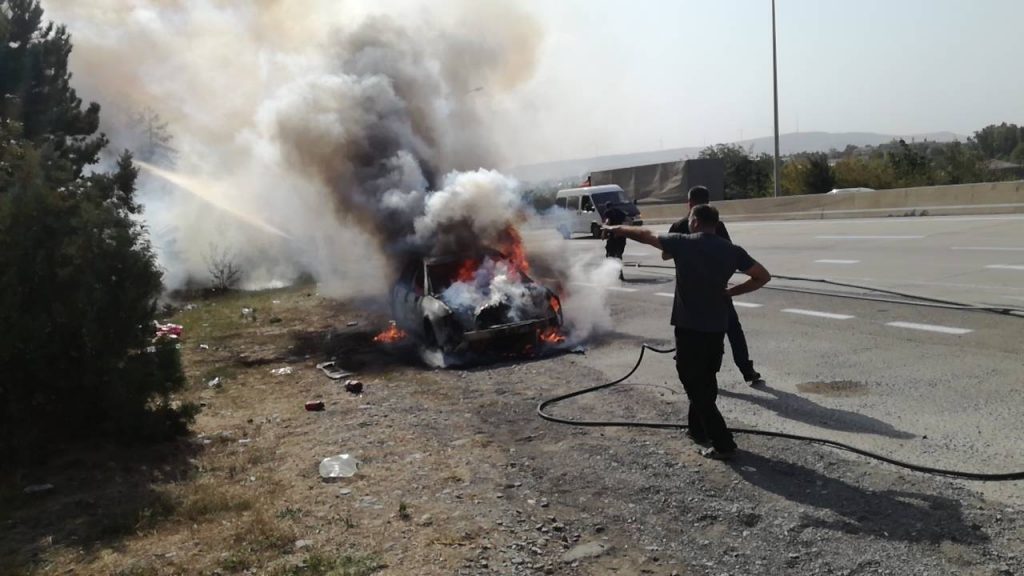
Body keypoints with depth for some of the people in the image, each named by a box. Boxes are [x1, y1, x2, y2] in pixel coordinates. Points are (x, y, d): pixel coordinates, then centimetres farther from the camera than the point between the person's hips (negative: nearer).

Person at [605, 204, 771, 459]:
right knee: (706, 381, 21)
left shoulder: (682, 243, -7)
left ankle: (723, 443, -2)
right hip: (717, 327, 5)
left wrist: (616, 229, 21)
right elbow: (763, 276, 2)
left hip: (690, 326, -5)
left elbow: (645, 235, 6)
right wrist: (730, 291, 8)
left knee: (695, 384, 1)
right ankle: (697, 428, 35)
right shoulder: (731, 250, 3)